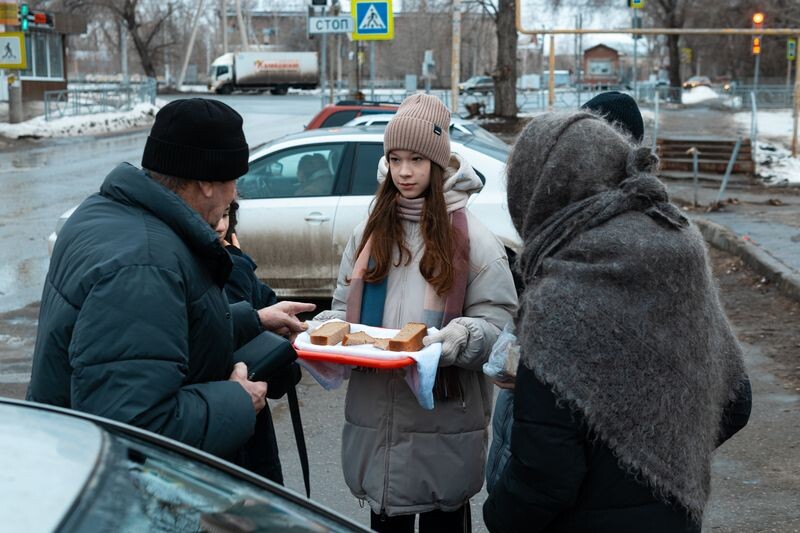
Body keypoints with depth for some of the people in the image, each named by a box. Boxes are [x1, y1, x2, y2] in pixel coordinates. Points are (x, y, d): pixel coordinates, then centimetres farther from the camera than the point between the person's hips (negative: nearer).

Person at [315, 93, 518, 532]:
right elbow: (346, 306, 14)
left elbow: (498, 324, -7)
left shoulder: (471, 238, -4)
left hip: (444, 423, -3)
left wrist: (461, 337, -26)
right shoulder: (369, 232, 9)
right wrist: (330, 327, -7)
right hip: (375, 417, 3)